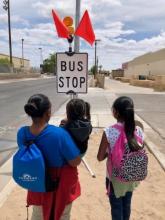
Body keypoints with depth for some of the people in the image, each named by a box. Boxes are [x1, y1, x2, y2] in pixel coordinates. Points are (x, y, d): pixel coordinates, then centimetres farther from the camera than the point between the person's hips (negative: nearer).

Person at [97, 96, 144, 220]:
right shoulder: (139, 131, -13)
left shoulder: (109, 132, -25)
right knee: (127, 203, 26)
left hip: (115, 177, -4)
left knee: (116, 206, 18)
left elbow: (100, 157, -17)